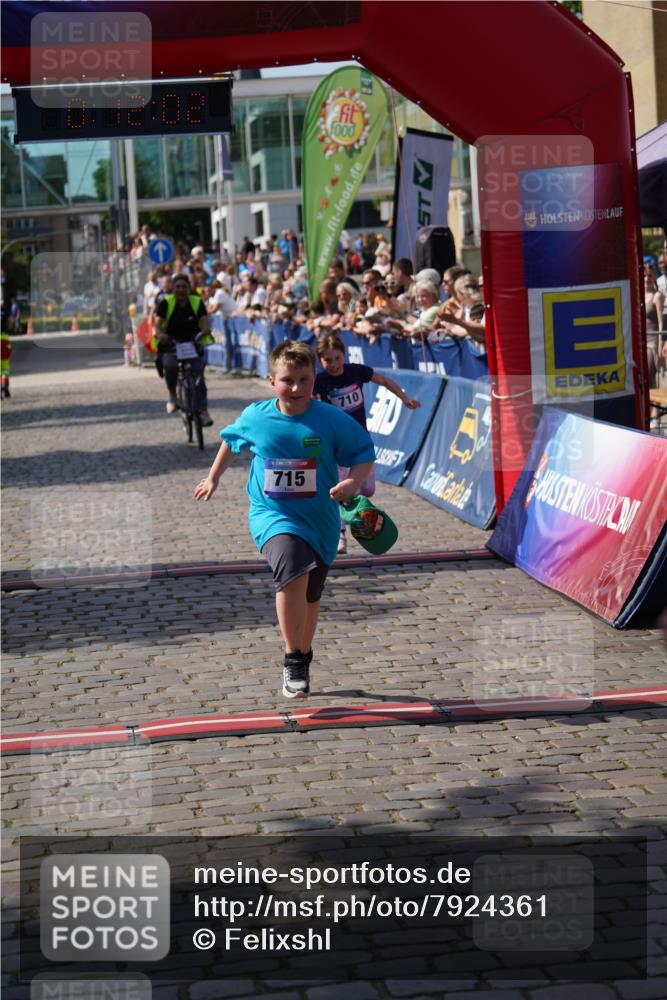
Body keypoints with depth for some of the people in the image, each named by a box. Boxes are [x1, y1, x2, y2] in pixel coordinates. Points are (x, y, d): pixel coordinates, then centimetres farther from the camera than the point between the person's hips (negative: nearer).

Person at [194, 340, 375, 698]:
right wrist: (213, 477, 27)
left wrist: (354, 482, -24)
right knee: (293, 573, -29)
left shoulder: (331, 420, -11)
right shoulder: (255, 417, -5)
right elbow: (231, 440, 16)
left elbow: (364, 453, -4)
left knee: (310, 597, 16)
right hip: (272, 514, -2)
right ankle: (293, 659, -19)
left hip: (320, 519, 2)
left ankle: (302, 657, 41)